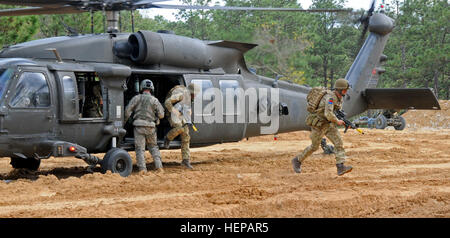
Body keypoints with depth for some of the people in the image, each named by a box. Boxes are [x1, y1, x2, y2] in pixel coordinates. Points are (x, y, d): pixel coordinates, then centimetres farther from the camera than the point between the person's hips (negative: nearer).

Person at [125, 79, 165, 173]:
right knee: (153, 147, 18)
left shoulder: (137, 98, 2)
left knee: (140, 148, 1)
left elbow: (127, 111, -2)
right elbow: (161, 115, -1)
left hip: (139, 127, -1)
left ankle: (142, 169, -9)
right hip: (151, 127, 1)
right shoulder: (154, 100, 1)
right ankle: (159, 166, 8)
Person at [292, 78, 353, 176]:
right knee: (314, 147, 7)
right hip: (318, 123, -8)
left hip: (328, 123, 8)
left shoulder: (339, 98, 5)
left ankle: (340, 167, -19)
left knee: (338, 142, -11)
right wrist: (337, 121, -20)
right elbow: (328, 114, -35)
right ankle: (297, 160, 30)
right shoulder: (330, 97, -25)